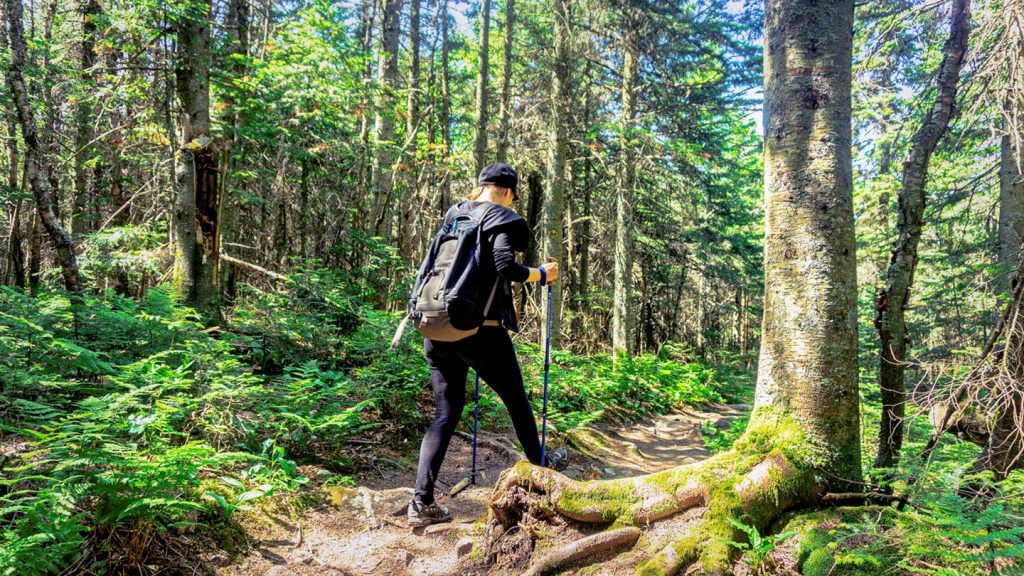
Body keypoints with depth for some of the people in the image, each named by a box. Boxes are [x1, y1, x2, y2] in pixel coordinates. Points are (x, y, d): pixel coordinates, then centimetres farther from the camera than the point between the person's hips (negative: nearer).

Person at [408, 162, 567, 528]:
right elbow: (505, 268, -18)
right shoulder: (502, 219, -4)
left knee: (446, 413, 8)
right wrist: (541, 275, -1)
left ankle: (422, 502, 0)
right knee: (516, 400, 17)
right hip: (479, 329, -5)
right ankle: (540, 464, 39)